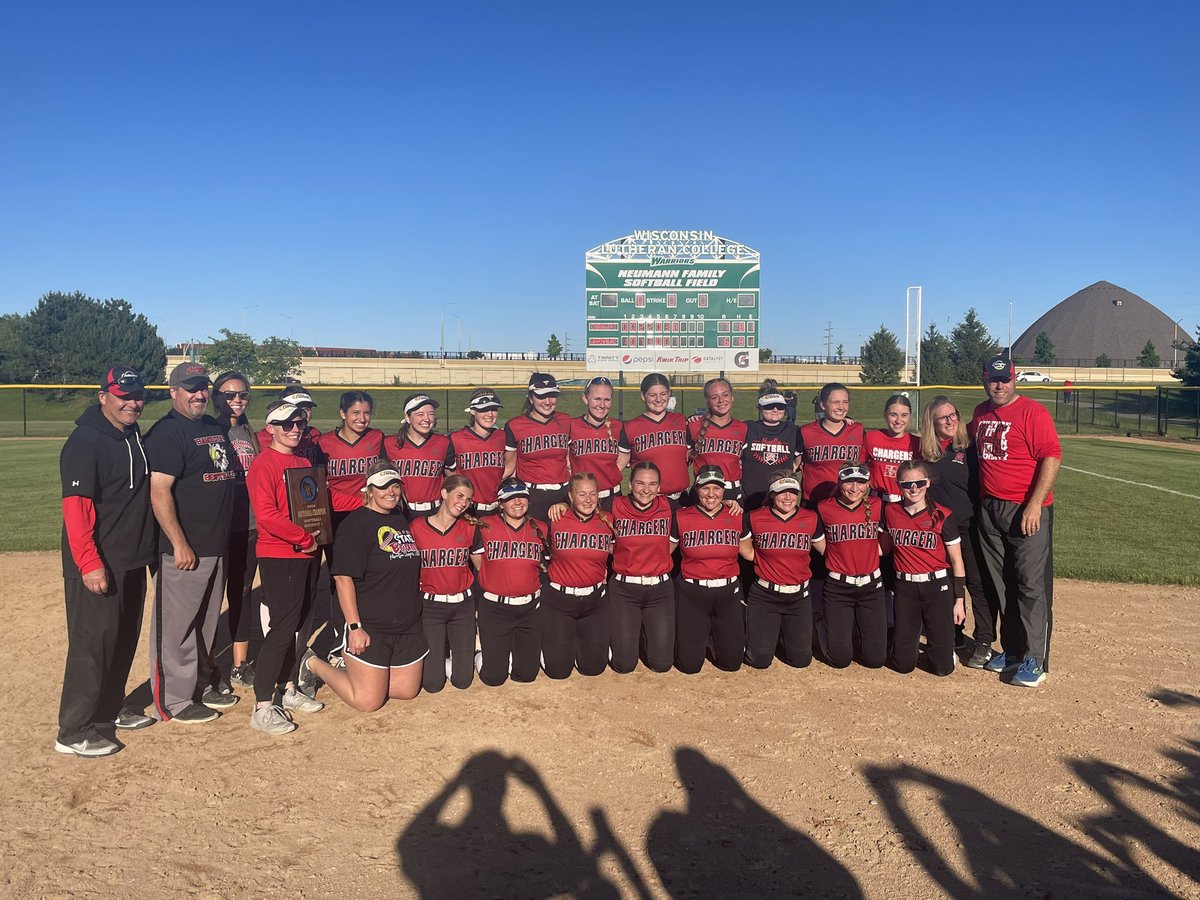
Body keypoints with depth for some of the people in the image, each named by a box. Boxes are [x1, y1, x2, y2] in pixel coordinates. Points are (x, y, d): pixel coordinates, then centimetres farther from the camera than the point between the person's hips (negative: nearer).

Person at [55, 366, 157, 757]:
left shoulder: (135, 438, 10)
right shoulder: (85, 442, -16)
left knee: (125, 637, 17)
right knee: (93, 642, -3)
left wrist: (147, 549, 15)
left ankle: (110, 706, 33)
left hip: (133, 562, 8)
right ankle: (73, 732, 7)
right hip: (98, 566, -8)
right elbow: (75, 507, -21)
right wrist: (90, 563, -25)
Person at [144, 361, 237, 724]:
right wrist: (180, 544, -22)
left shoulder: (216, 428, 14)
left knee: (206, 623, 18)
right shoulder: (167, 432, -12)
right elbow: (159, 492, -19)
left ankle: (201, 686, 32)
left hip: (216, 547, 9)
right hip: (184, 551, -9)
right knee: (176, 625, 0)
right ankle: (173, 702, 11)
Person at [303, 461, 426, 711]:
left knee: (408, 690, 11)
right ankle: (314, 665, 18)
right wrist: (354, 626, -22)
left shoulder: (402, 520, 11)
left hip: (409, 626, 8)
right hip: (370, 629, -7)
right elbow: (344, 578, -18)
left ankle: (355, 670, 28)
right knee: (368, 702, -2)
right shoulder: (356, 524, -13)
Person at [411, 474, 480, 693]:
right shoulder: (417, 527, -9)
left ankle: (450, 651, 35)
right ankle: (436, 653, 31)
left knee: (463, 680, 4)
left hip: (462, 605, 2)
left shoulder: (470, 528, -3)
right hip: (430, 605, -2)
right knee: (432, 683, -1)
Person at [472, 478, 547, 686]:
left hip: (530, 608, 3)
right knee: (494, 677, 1)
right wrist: (498, 580, 6)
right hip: (495, 608, -3)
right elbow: (477, 560, 7)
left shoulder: (539, 530, 1)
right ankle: (482, 654, 32)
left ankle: (508, 654, 38)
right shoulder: (485, 527, -7)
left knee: (527, 674, 8)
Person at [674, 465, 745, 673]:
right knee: (690, 664, 0)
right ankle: (700, 631, 31)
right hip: (691, 593, -2)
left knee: (732, 662, 4)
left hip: (728, 592, 2)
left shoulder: (738, 517, 0)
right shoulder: (681, 518, -6)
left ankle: (715, 633, 35)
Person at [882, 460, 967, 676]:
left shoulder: (943, 516, -8)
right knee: (903, 664, 5)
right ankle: (912, 632, 36)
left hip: (937, 586, -2)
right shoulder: (890, 512, 0)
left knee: (942, 666, 0)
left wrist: (959, 600, -3)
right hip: (905, 588, 2)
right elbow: (884, 547, 15)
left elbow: (956, 560, -2)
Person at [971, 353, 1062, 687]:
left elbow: (1052, 457, -15)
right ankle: (1012, 650, 24)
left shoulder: (1032, 411, -9)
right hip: (989, 510, 7)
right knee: (1002, 585, 13)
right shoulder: (980, 413, 12)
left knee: (1032, 585, -4)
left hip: (1027, 511, -7)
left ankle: (1035, 660, 2)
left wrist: (1034, 505, -21)